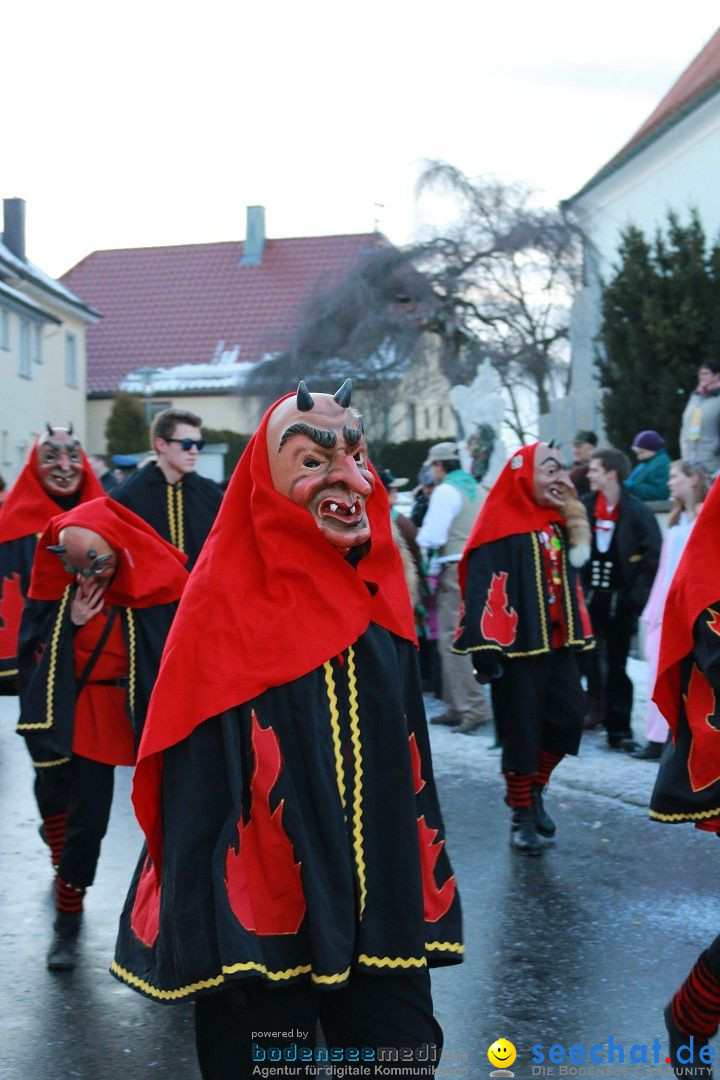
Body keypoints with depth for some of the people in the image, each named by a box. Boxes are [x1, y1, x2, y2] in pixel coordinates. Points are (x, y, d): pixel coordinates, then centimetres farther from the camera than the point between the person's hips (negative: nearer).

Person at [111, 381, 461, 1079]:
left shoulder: (380, 595, 4)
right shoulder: (228, 604, -12)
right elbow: (195, 780, -13)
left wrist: (429, 887, 12)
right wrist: (204, 940, -14)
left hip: (381, 909, 5)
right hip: (263, 910, -5)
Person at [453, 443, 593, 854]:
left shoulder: (559, 525, 11)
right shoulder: (501, 529, -12)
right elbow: (483, 589, -18)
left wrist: (579, 635, 15)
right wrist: (485, 650, -23)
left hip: (557, 643, 7)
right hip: (517, 647, -7)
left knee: (569, 718, 4)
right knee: (522, 729, 2)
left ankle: (532, 790, 27)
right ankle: (522, 815, 18)